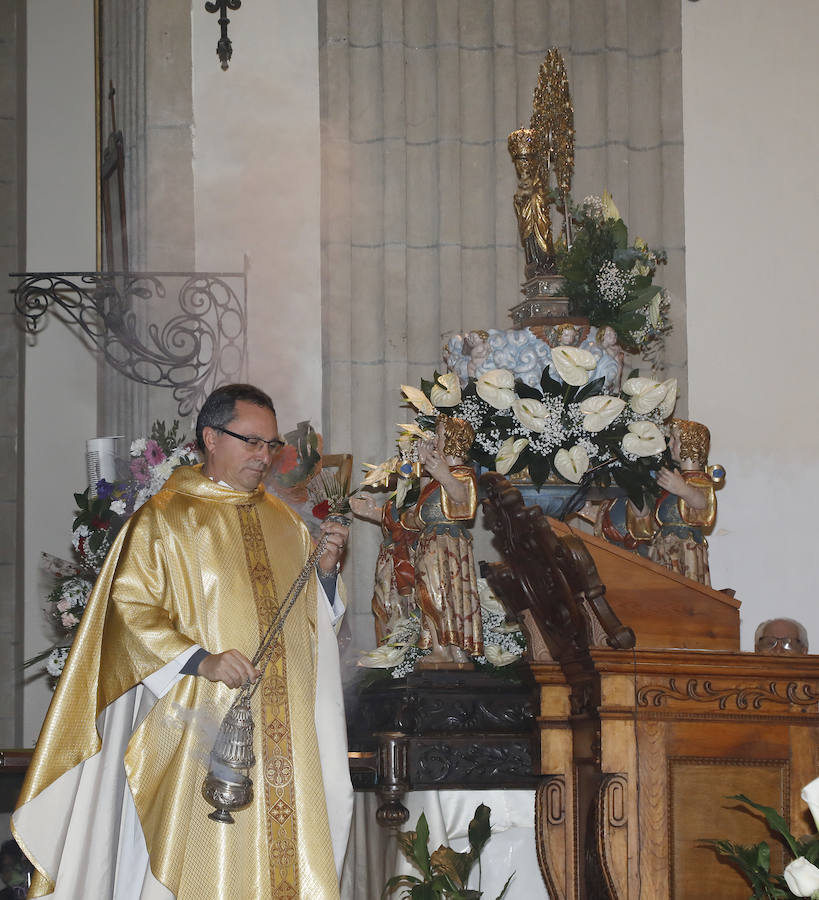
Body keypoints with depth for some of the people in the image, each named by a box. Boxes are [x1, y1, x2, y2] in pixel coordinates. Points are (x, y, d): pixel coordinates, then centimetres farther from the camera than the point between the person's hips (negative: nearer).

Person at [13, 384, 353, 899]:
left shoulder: (287, 521, 15)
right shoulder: (164, 520, -2)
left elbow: (315, 616, 19)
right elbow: (129, 611, -10)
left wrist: (326, 570, -1)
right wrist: (201, 660, -20)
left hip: (286, 734, 5)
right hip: (205, 723, -5)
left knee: (287, 856, 2)